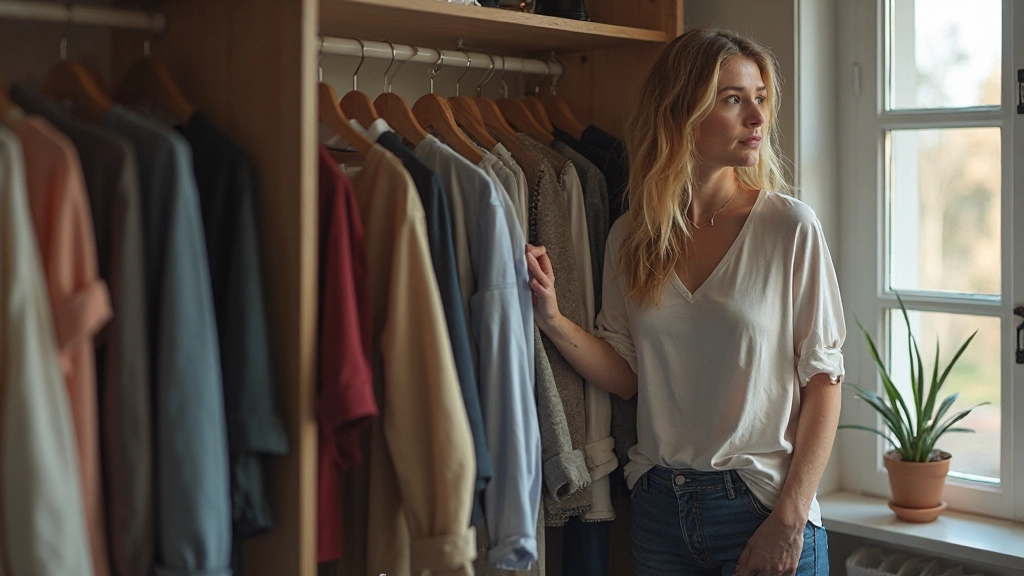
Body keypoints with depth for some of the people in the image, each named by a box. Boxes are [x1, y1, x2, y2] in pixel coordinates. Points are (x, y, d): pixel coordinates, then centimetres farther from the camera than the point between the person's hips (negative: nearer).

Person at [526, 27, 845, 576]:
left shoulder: (789, 227, -9)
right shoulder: (629, 237, 1)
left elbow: (822, 380, -8)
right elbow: (627, 374, 5)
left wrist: (790, 518, -13)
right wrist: (552, 318, -11)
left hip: (761, 504, -3)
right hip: (659, 506, 3)